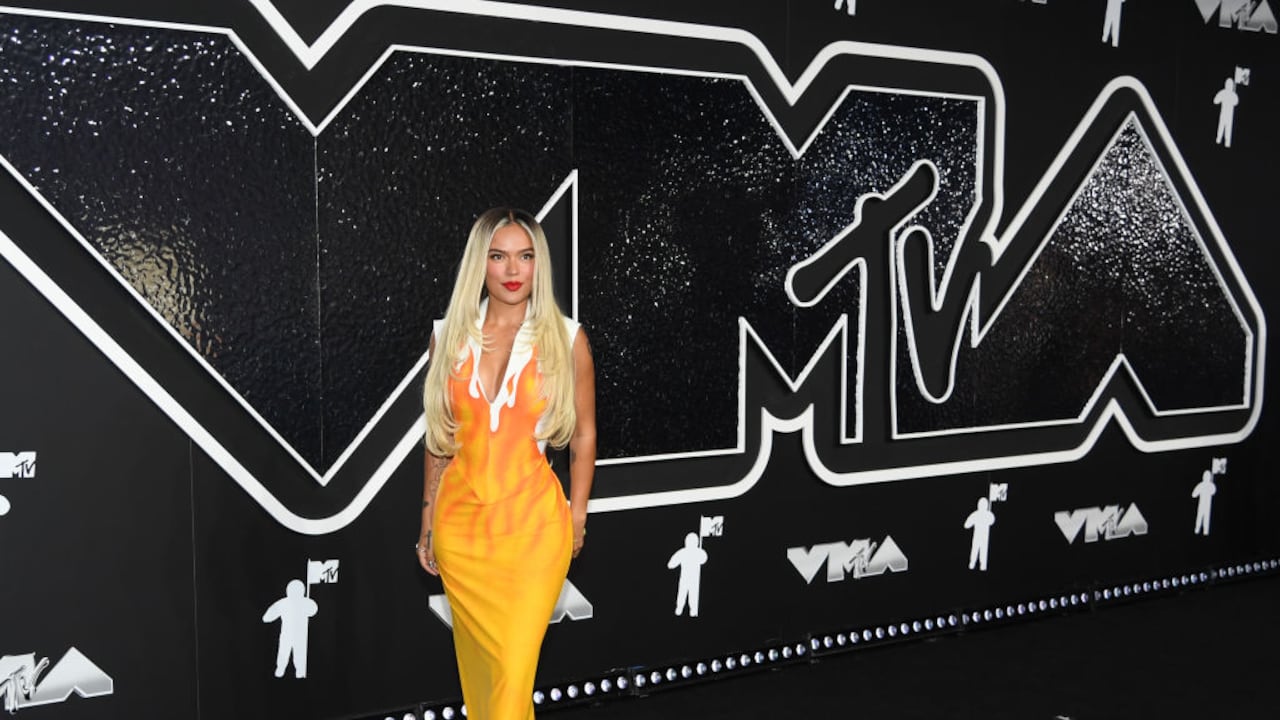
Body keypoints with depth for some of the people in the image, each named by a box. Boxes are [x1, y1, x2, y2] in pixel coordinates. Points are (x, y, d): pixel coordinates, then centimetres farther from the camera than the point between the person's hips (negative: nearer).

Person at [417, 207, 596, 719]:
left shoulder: (566, 339, -4)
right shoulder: (448, 336, 2)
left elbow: (583, 436, 3)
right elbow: (439, 437, 10)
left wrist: (577, 518, 4)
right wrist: (428, 520, 10)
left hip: (533, 522, -3)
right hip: (460, 521, 3)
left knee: (515, 667, -6)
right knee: (476, 657, 15)